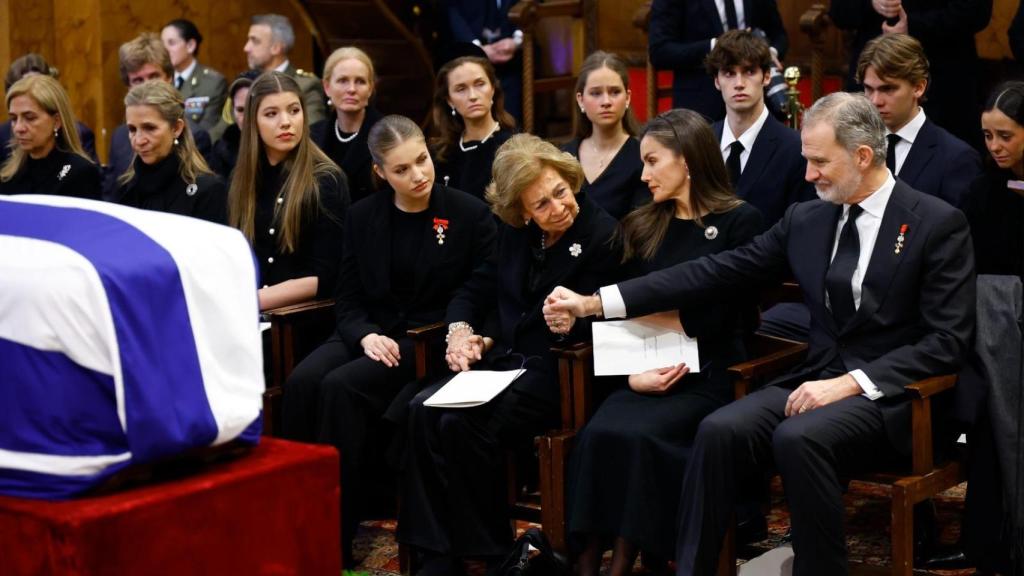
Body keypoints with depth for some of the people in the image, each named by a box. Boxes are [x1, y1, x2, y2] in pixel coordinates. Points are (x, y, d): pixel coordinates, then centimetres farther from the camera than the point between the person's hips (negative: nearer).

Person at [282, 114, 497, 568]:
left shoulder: (470, 215, -1)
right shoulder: (362, 216, 10)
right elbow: (348, 298, 9)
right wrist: (366, 336, -12)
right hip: (370, 332, 4)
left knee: (342, 386, -30)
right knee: (302, 382, -27)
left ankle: (337, 534, -24)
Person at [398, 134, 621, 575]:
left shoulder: (603, 237, -9)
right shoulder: (514, 232, 11)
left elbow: (581, 329, -11)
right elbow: (476, 290, 19)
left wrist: (490, 342, -9)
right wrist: (460, 331, -5)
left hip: (555, 373, -6)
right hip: (502, 361, 6)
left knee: (463, 424, -29)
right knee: (423, 410, -22)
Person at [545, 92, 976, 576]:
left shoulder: (939, 224, -5)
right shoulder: (805, 219, 10)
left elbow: (948, 342, -9)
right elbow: (716, 272, 6)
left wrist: (851, 383, -19)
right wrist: (595, 303, -1)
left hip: (890, 395, -5)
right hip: (818, 379, 5)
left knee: (798, 437, -33)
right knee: (718, 431, -21)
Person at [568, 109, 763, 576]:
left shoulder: (739, 221, 0)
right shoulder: (643, 227, 16)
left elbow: (724, 315, -5)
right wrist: (635, 372, -7)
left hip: (708, 373, -4)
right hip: (648, 370, 4)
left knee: (639, 435, -31)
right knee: (597, 433, -27)